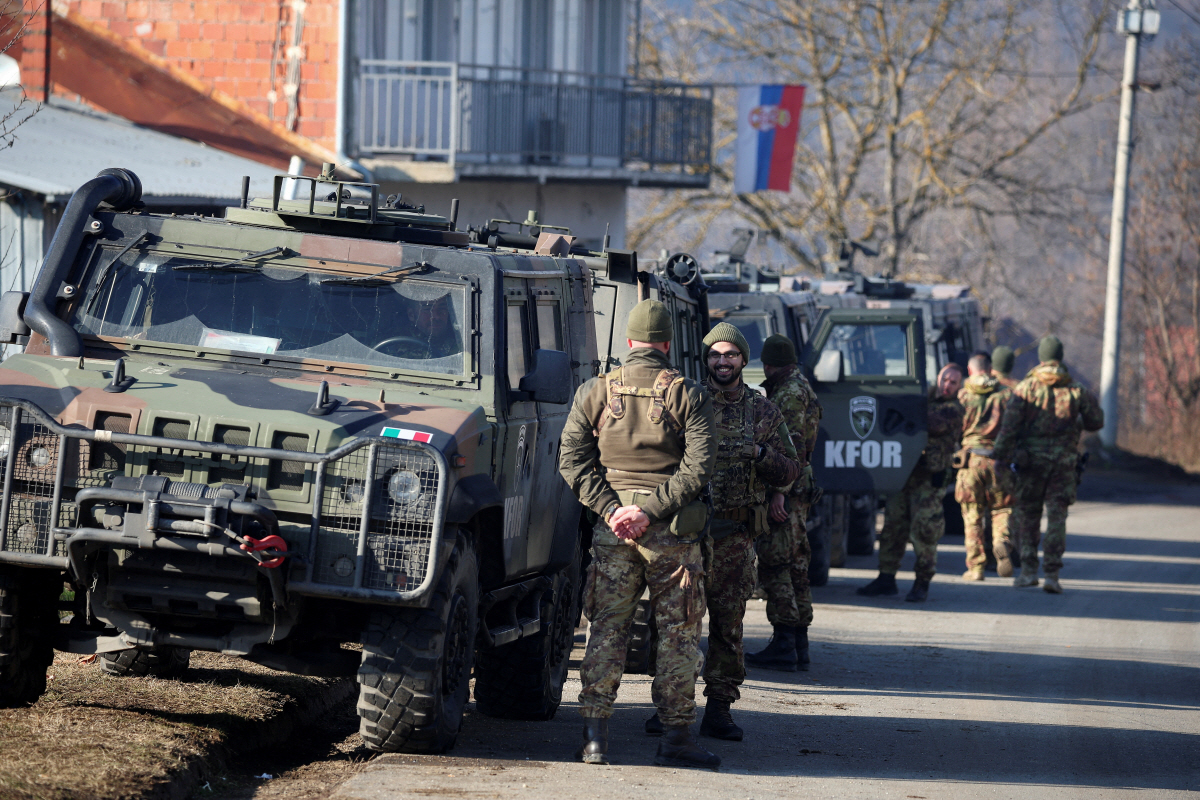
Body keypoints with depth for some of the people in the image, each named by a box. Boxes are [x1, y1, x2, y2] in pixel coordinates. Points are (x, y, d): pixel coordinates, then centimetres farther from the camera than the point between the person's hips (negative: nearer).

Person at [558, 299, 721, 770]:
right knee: (677, 633, 5)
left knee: (606, 629, 7)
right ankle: (677, 738, 5)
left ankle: (594, 736, 1)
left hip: (612, 531, 2)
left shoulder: (595, 393, 5)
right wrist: (649, 511, -13)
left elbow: (572, 460, -1)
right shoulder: (687, 396, -2)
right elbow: (698, 467, -11)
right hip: (673, 533, -2)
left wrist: (610, 509, -7)